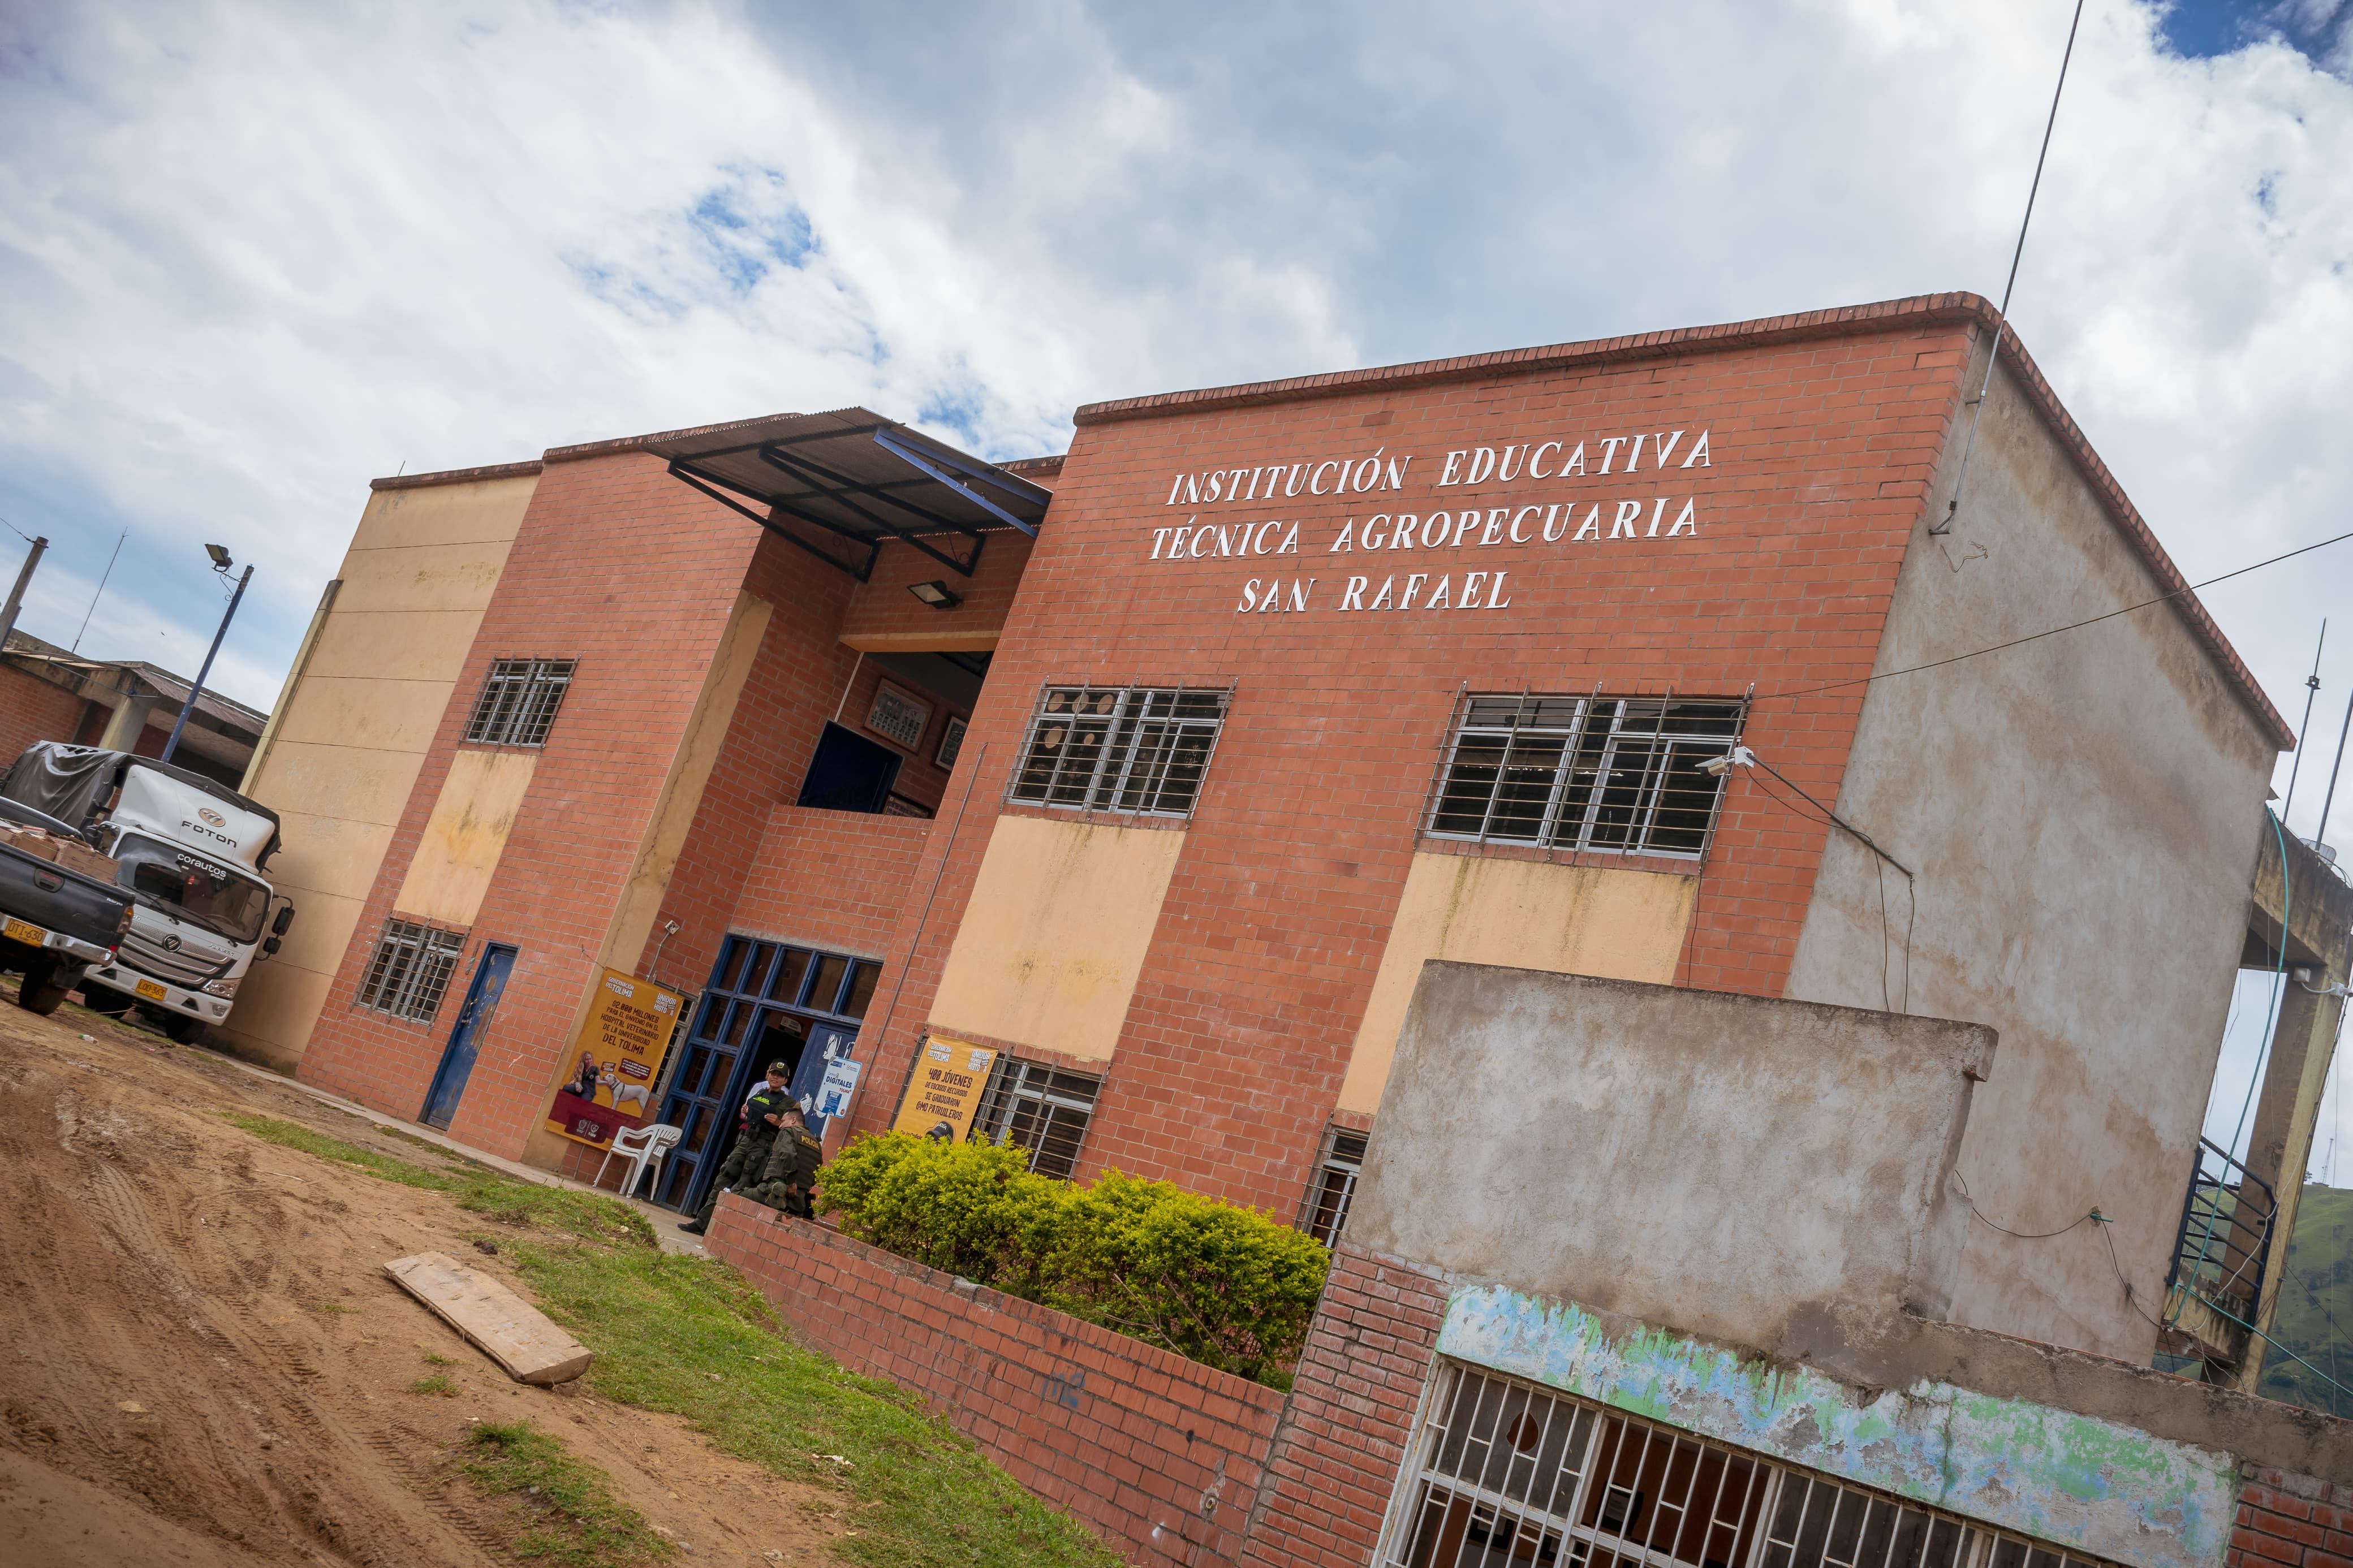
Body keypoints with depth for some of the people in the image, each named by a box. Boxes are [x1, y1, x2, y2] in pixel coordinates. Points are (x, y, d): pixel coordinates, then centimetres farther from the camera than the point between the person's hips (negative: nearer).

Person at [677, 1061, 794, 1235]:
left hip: (763, 1147, -7)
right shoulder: (759, 1093, 17)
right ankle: (701, 1223, 6)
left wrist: (779, 1123, -22)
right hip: (745, 1141, 7)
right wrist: (744, 1114, 12)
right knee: (723, 1181, 3)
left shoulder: (788, 1103, -3)